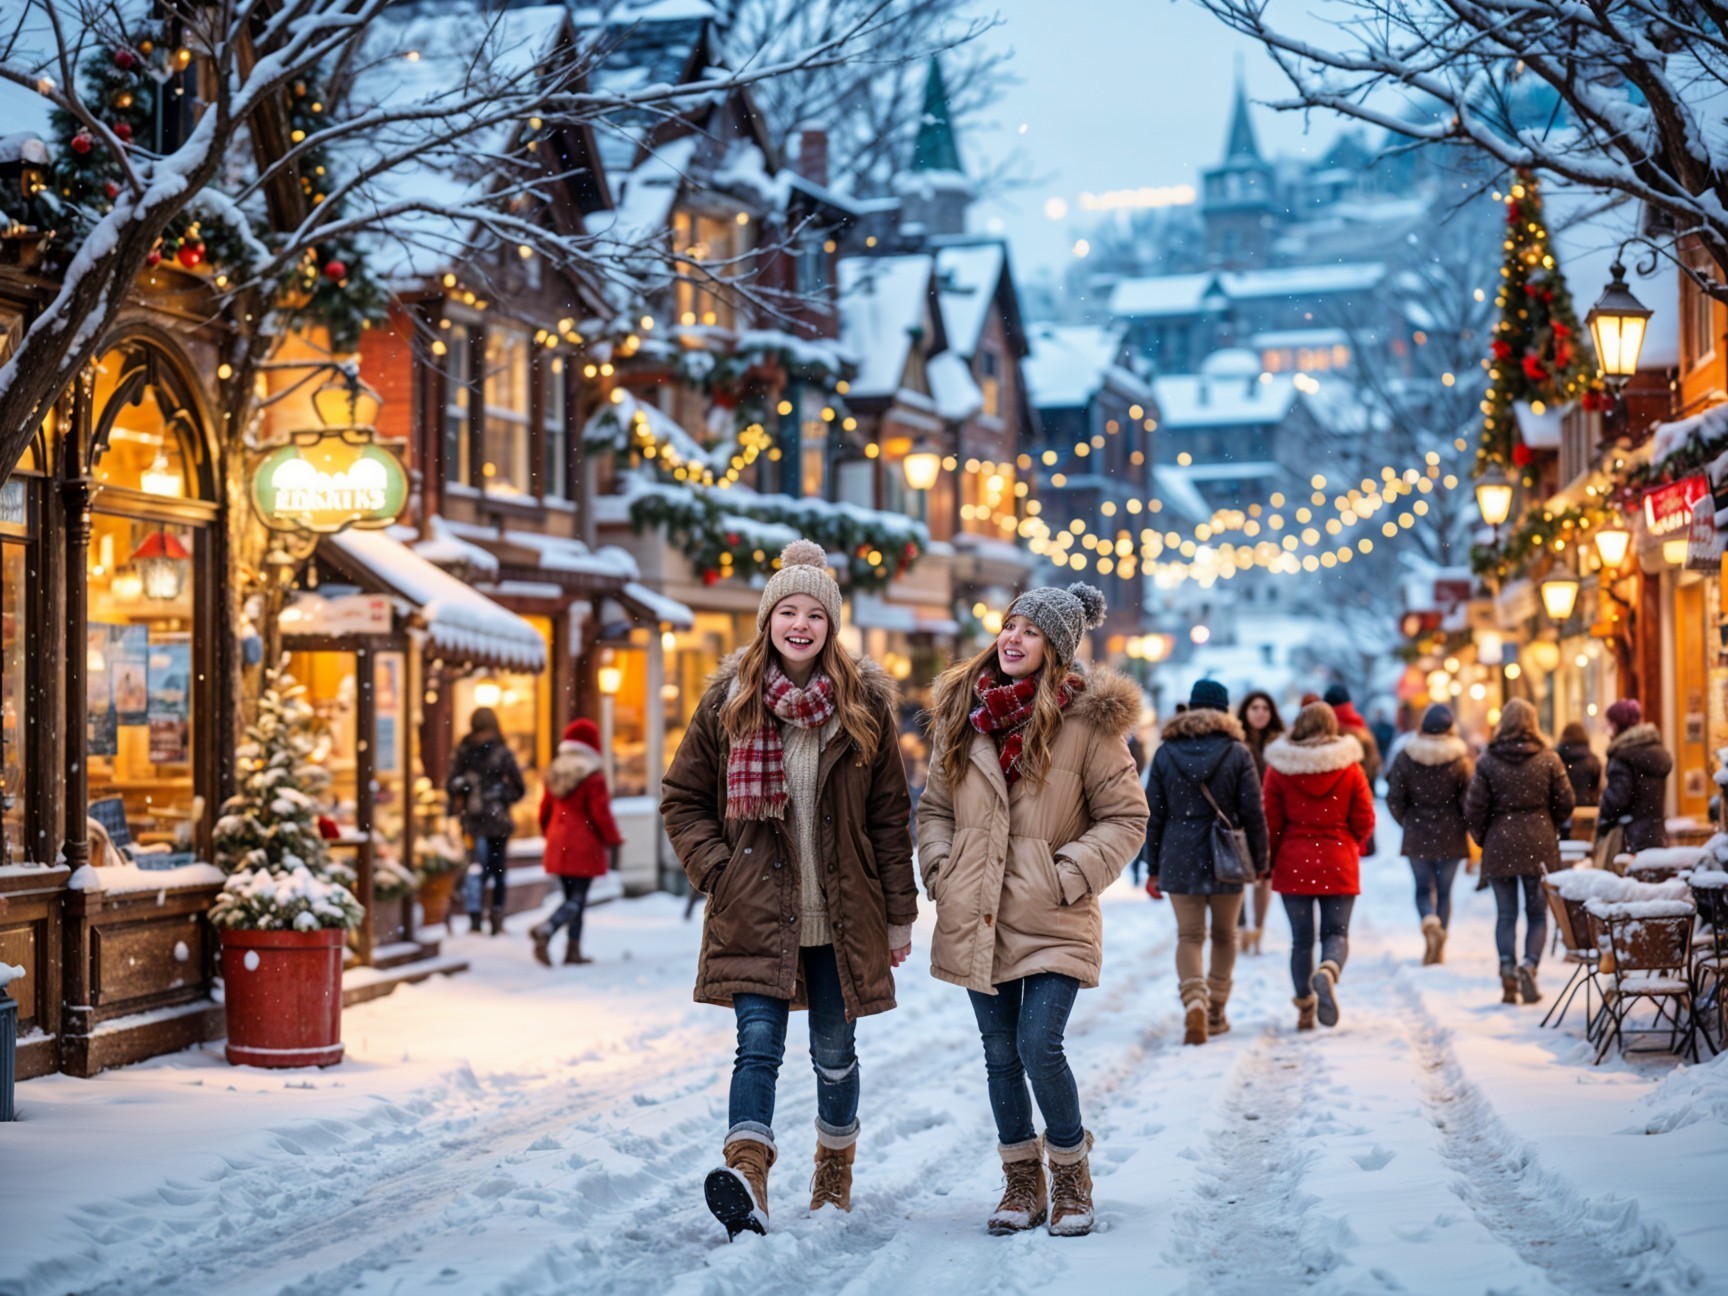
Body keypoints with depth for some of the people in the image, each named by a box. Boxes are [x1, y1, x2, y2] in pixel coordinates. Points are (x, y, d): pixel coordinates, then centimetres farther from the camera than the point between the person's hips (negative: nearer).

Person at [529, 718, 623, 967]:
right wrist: (613, 841, 0)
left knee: (572, 897, 15)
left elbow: (545, 809, 13)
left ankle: (573, 949, 13)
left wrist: (549, 834, 28)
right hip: (585, 848, -7)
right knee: (577, 899, -5)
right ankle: (546, 930, -27)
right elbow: (601, 814, -12)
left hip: (558, 846, 7)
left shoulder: (553, 773, 7)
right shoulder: (593, 778, -13)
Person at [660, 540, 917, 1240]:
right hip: (755, 914, -1)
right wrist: (717, 869, -7)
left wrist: (899, 914, 3)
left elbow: (890, 816, 4)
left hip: (840, 916, 1)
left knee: (834, 1053, 12)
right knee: (759, 1042, -15)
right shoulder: (728, 701, 1)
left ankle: (834, 1173, 31)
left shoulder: (864, 704, 1)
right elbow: (683, 800, 8)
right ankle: (746, 1175, -26)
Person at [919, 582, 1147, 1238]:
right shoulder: (961, 714, 7)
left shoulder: (1086, 720, -5)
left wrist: (1069, 876, -11)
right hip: (978, 916, 4)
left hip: (1052, 920, -4)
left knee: (1039, 1046, -13)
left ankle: (1071, 1177, 9)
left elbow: (1126, 816, -2)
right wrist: (940, 871, 2)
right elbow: (935, 807, 17)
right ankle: (1023, 1183, 25)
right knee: (1000, 1053, 10)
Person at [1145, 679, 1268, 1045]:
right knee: (1224, 935, 14)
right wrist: (1260, 861, 6)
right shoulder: (1238, 753, -3)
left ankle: (1194, 1000, -20)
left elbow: (1153, 815, 3)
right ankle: (1216, 1013, 19)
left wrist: (1154, 868, 9)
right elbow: (1253, 813, -4)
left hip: (1179, 859, 1)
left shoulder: (1165, 753, 2)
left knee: (1188, 935, 5)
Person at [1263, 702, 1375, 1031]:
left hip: (1293, 863, 1)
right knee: (1336, 932, 4)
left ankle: (1305, 1006, 10)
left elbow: (1271, 823, -2)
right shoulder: (1350, 768, -2)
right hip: (1339, 864, 0)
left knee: (1301, 938, 9)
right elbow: (1364, 822, 1)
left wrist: (1272, 861, 13)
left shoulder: (1279, 768, -3)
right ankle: (1328, 972, -27)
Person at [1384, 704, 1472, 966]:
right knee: (1444, 891, 10)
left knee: (1424, 888, 11)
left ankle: (1429, 921, -19)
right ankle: (1439, 949, 8)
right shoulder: (1460, 759, -8)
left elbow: (1395, 799, -2)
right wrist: (1468, 828, 11)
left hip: (1417, 836, 0)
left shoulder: (1404, 757, -5)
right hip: (1450, 836, 0)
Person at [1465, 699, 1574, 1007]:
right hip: (1539, 847, 0)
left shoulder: (1488, 761, -4)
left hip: (1499, 846, 0)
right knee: (1537, 913, 8)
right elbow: (1565, 803, 1)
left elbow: (1474, 807, -4)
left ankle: (1508, 970, -4)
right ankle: (1530, 963, -13)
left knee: (1506, 914, 7)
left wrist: (1483, 838, 13)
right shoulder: (1548, 759, -3)